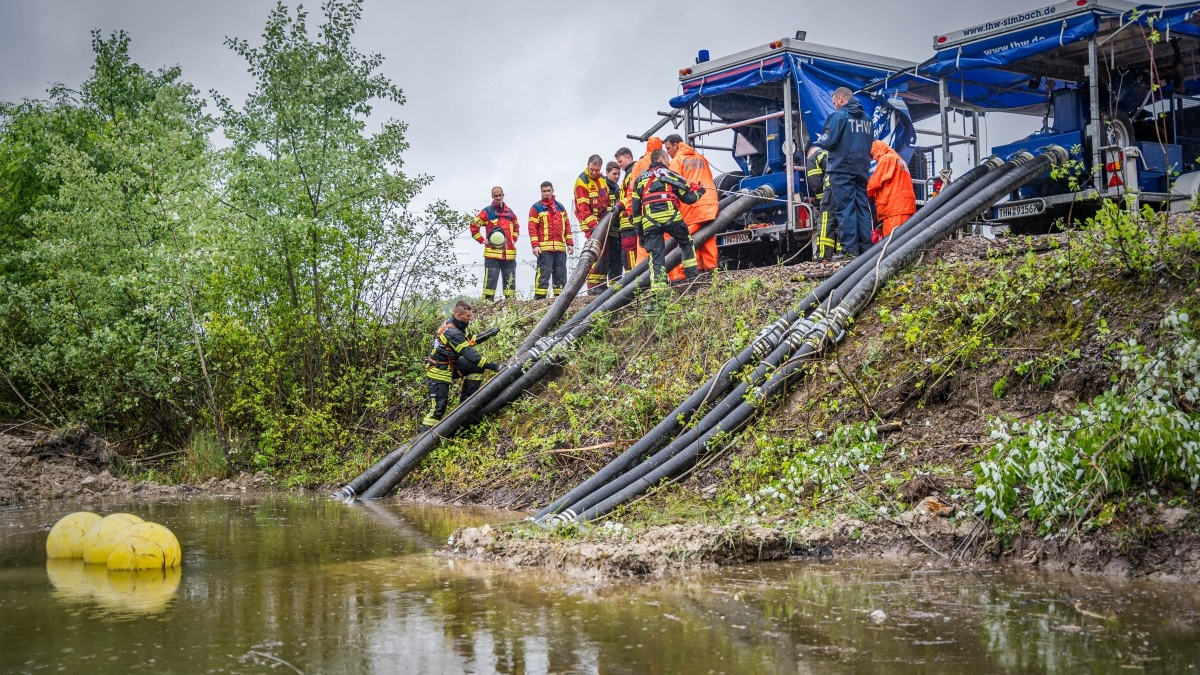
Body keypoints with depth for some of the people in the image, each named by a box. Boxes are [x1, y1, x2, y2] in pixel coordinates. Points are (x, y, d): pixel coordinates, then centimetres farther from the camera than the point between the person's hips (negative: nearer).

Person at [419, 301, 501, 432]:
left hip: (450, 364, 9)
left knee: (478, 367, 2)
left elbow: (471, 339, 16)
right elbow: (470, 354, -33)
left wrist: (488, 335, 2)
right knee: (439, 406, -9)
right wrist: (491, 366, -31)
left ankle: (466, 399, 10)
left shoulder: (457, 325, -1)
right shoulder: (452, 333, -30)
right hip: (438, 372, -9)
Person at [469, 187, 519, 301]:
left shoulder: (509, 212, 15)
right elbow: (474, 225, -2)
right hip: (492, 253, -5)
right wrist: (482, 240, -5)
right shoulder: (487, 211, 0)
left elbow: (516, 226, 32)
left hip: (509, 254, 5)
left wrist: (514, 239, 18)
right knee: (490, 280, -7)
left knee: (510, 281, 8)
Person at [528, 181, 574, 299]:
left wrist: (570, 243, 12)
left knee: (561, 274, 7)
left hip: (560, 248, 5)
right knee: (543, 273, -11)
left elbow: (567, 226, 19)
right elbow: (532, 228, -3)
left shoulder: (560, 207, 18)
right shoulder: (536, 208, 4)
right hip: (544, 248, -5)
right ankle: (539, 297, -12)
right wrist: (535, 245, -12)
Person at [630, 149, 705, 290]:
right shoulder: (669, 174, 14)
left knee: (656, 254, 1)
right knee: (687, 243, 19)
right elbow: (688, 198, 14)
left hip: (649, 222, 2)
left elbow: (635, 207, 20)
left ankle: (658, 285, -11)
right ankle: (692, 275, 14)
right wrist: (699, 191, 36)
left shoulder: (640, 179, 24)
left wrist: (639, 230, 22)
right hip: (670, 217, -2)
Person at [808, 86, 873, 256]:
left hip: (842, 168, -7)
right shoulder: (866, 118, 17)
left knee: (845, 208, -7)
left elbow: (829, 142, -12)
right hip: (862, 169, 7)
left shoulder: (838, 115, -7)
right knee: (862, 208, 8)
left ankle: (850, 249, -12)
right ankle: (866, 247, 5)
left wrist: (818, 144, 8)